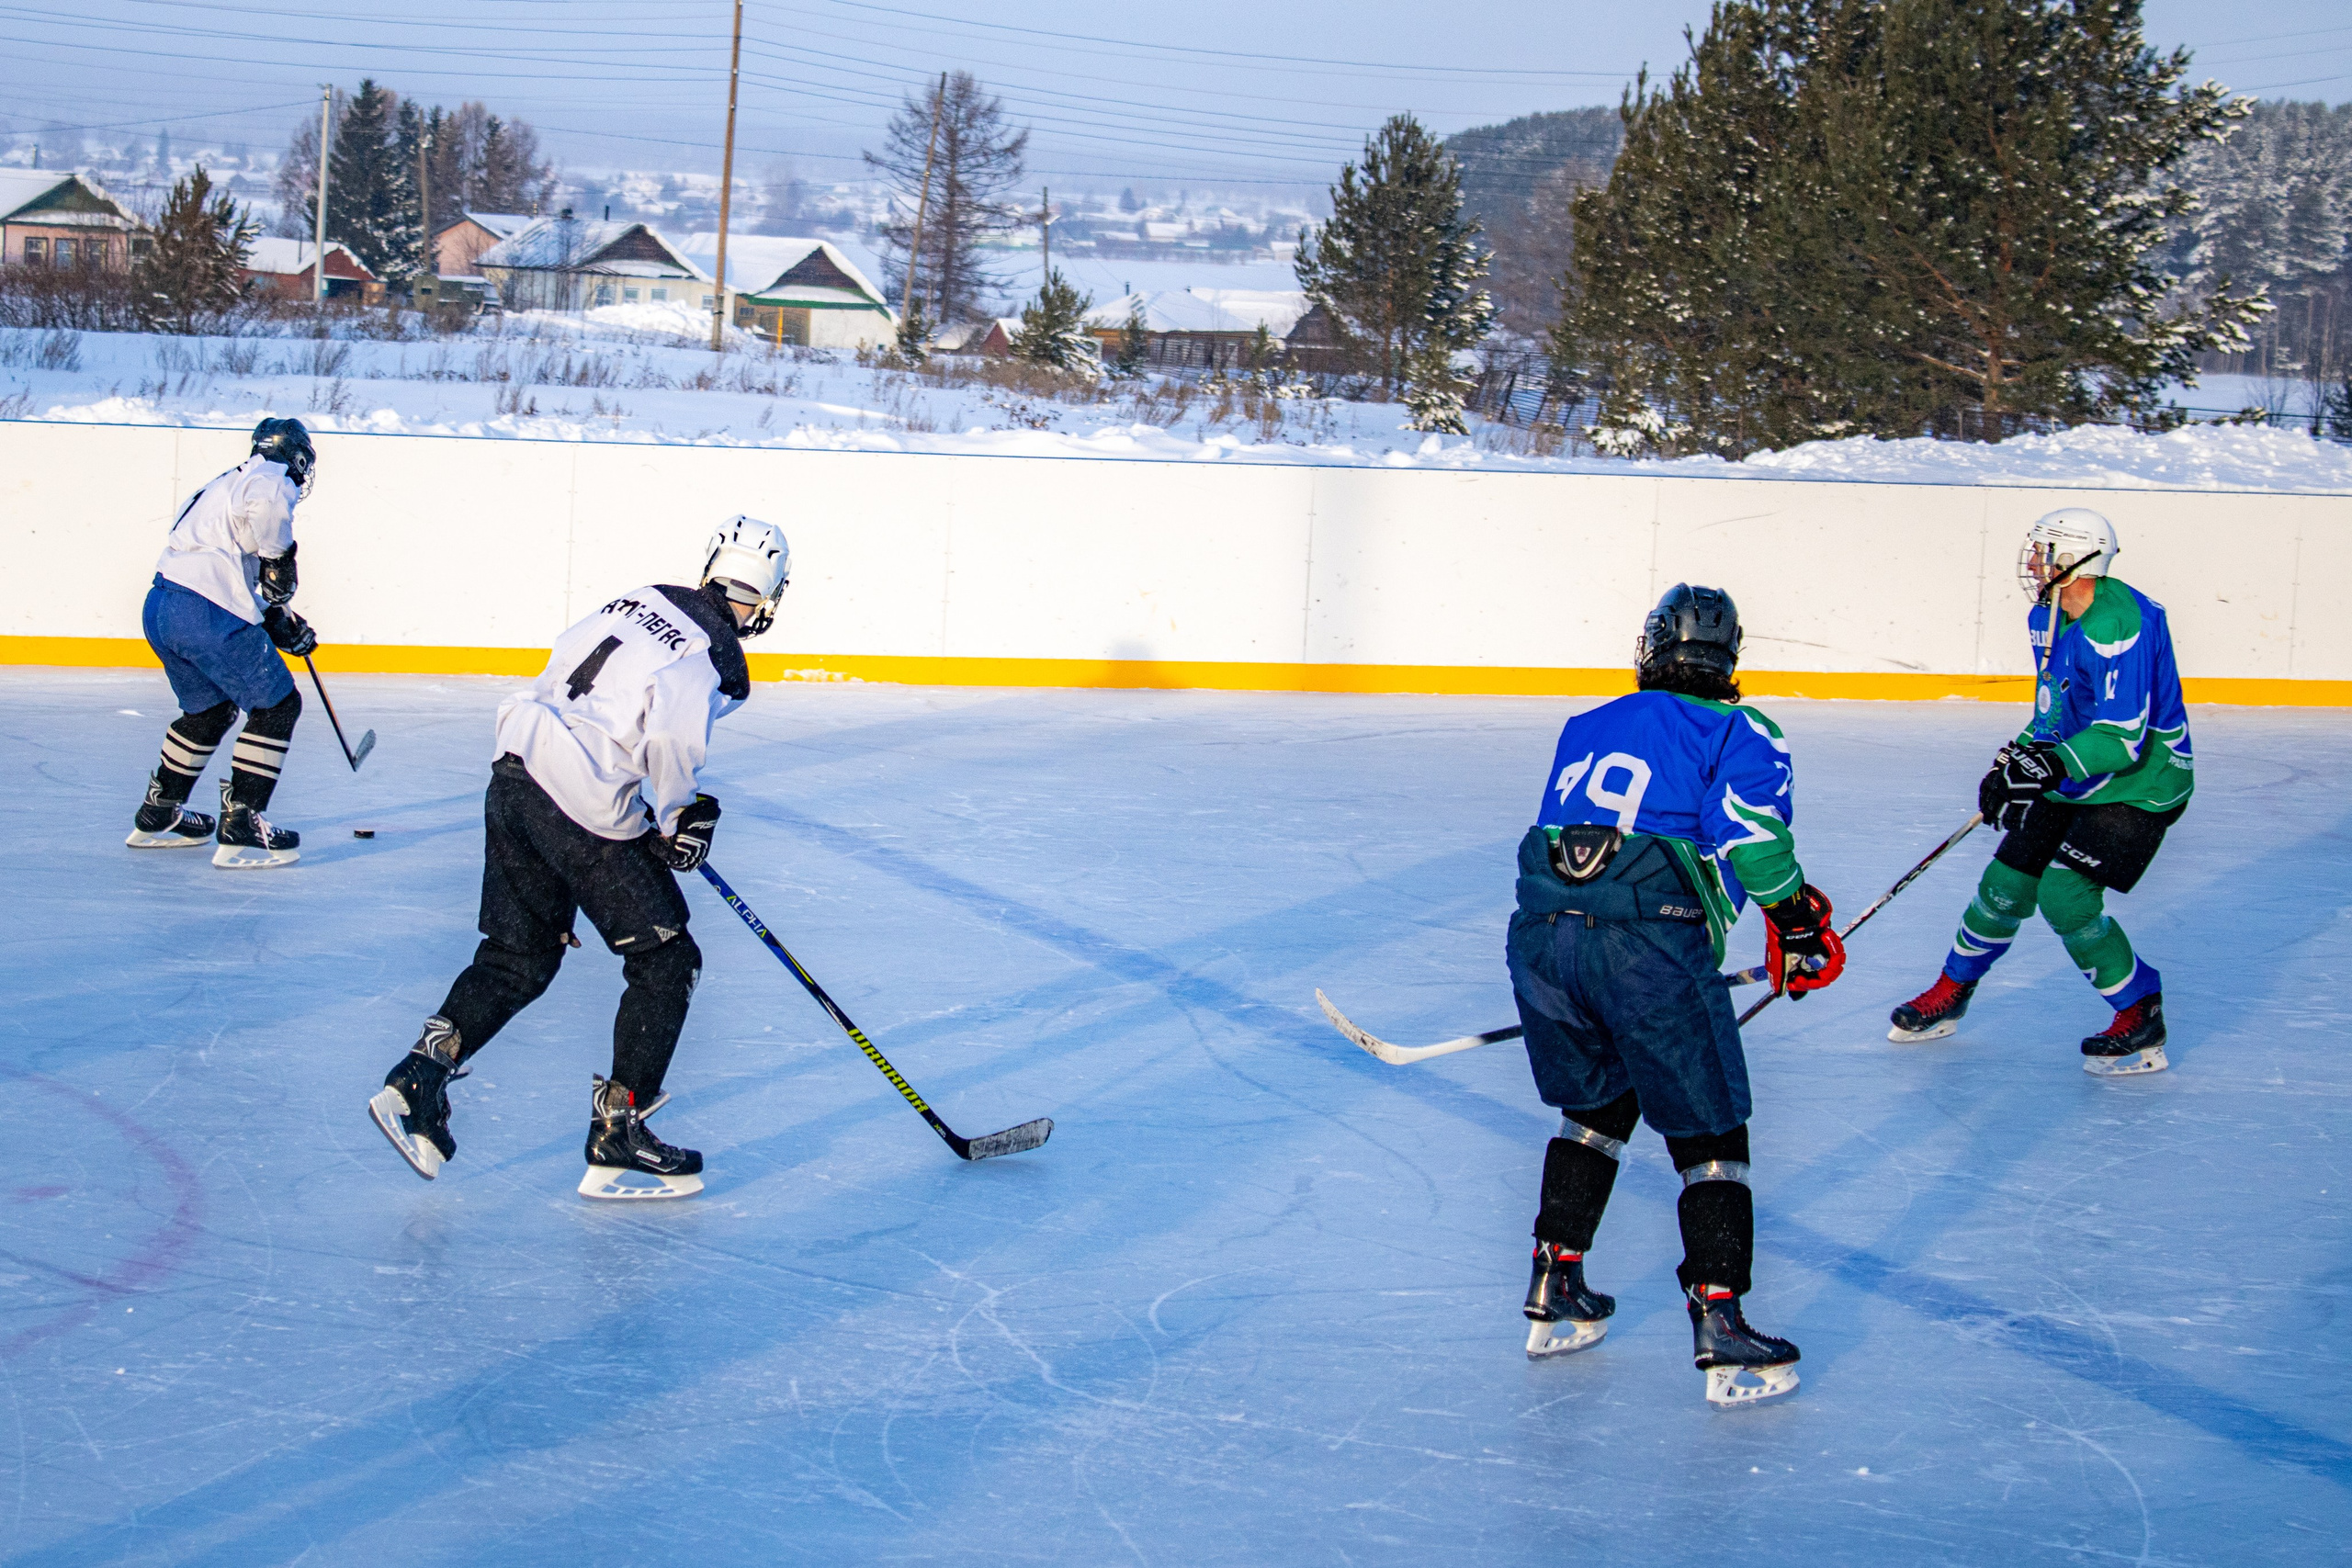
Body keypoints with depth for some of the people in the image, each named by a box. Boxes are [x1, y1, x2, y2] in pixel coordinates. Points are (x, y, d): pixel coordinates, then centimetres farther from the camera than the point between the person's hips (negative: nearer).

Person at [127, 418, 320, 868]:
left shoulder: (229, 483, 30)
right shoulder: (272, 478, 2)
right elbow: (264, 507, -23)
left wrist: (281, 622, 31)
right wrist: (280, 558, -8)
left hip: (160, 610, 10)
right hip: (209, 616, -10)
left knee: (210, 709, 28)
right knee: (276, 707, 0)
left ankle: (158, 815, 37)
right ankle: (239, 827, -5)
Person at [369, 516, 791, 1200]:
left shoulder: (644, 602, 14)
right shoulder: (715, 659, -10)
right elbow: (670, 739, -23)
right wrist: (677, 820, -3)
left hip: (516, 775, 8)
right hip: (586, 814, -8)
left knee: (520, 956, 19)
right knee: (665, 962, 4)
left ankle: (420, 1076, 7)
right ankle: (616, 1139, 4)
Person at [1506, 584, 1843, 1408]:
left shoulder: (1587, 728, 27)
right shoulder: (1736, 730, 10)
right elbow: (1750, 831, -7)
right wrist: (1798, 921, 4)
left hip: (1541, 928, 5)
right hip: (1648, 940, -5)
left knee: (1594, 1104, 27)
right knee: (1708, 1134, 6)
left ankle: (1554, 1294, 27)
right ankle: (1720, 1327, -2)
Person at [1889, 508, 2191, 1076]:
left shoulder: (2118, 624, -27)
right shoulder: (2047, 618, 4)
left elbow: (2121, 737, -32)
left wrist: (2053, 764, -43)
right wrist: (2020, 755, 11)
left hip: (2139, 784, -8)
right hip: (2074, 779, 9)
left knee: (2065, 895, -20)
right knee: (2005, 887, 8)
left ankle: (2143, 1020, -3)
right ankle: (1951, 993, 31)